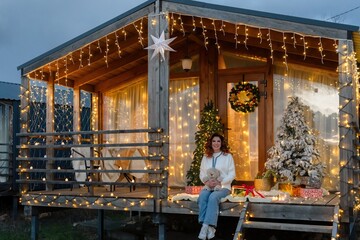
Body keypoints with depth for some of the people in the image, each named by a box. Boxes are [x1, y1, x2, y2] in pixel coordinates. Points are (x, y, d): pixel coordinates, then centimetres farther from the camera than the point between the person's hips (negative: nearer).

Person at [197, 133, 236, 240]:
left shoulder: (228, 156, 5)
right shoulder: (205, 157, 15)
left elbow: (232, 174, -1)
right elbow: (202, 173, 13)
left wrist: (220, 182, -16)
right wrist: (207, 182, -9)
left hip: (223, 187, -3)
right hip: (208, 186, 3)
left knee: (213, 197, -35)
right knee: (202, 196, -31)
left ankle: (206, 226, -37)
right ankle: (210, 227, -36)